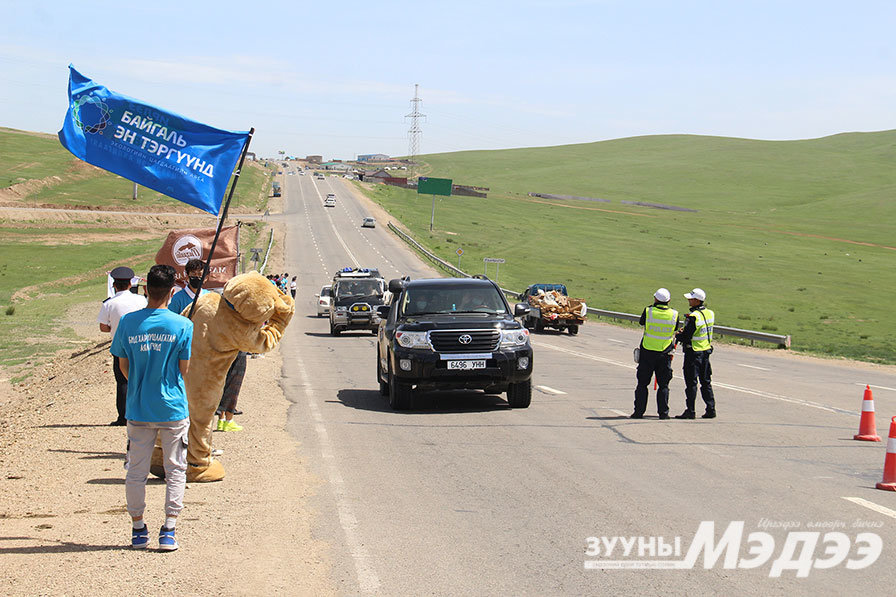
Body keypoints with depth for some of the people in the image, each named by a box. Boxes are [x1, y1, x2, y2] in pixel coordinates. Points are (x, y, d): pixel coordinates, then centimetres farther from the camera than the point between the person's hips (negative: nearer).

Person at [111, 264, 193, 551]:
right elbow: (184, 369, -4)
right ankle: (168, 530, 5)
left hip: (138, 409, 2)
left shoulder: (128, 322, -4)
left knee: (136, 471, 12)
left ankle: (138, 530, 19)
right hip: (173, 409, -2)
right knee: (175, 470, 8)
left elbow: (123, 365, 4)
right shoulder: (182, 325, -10)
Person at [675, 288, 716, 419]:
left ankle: (690, 411, 1)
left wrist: (677, 335, 1)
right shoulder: (710, 314, 5)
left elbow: (685, 337, -19)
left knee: (691, 382, -1)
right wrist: (685, 330, 10)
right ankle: (711, 409, 14)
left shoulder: (693, 317, -20)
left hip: (693, 352, -8)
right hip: (706, 350, 8)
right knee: (706, 382, 13)